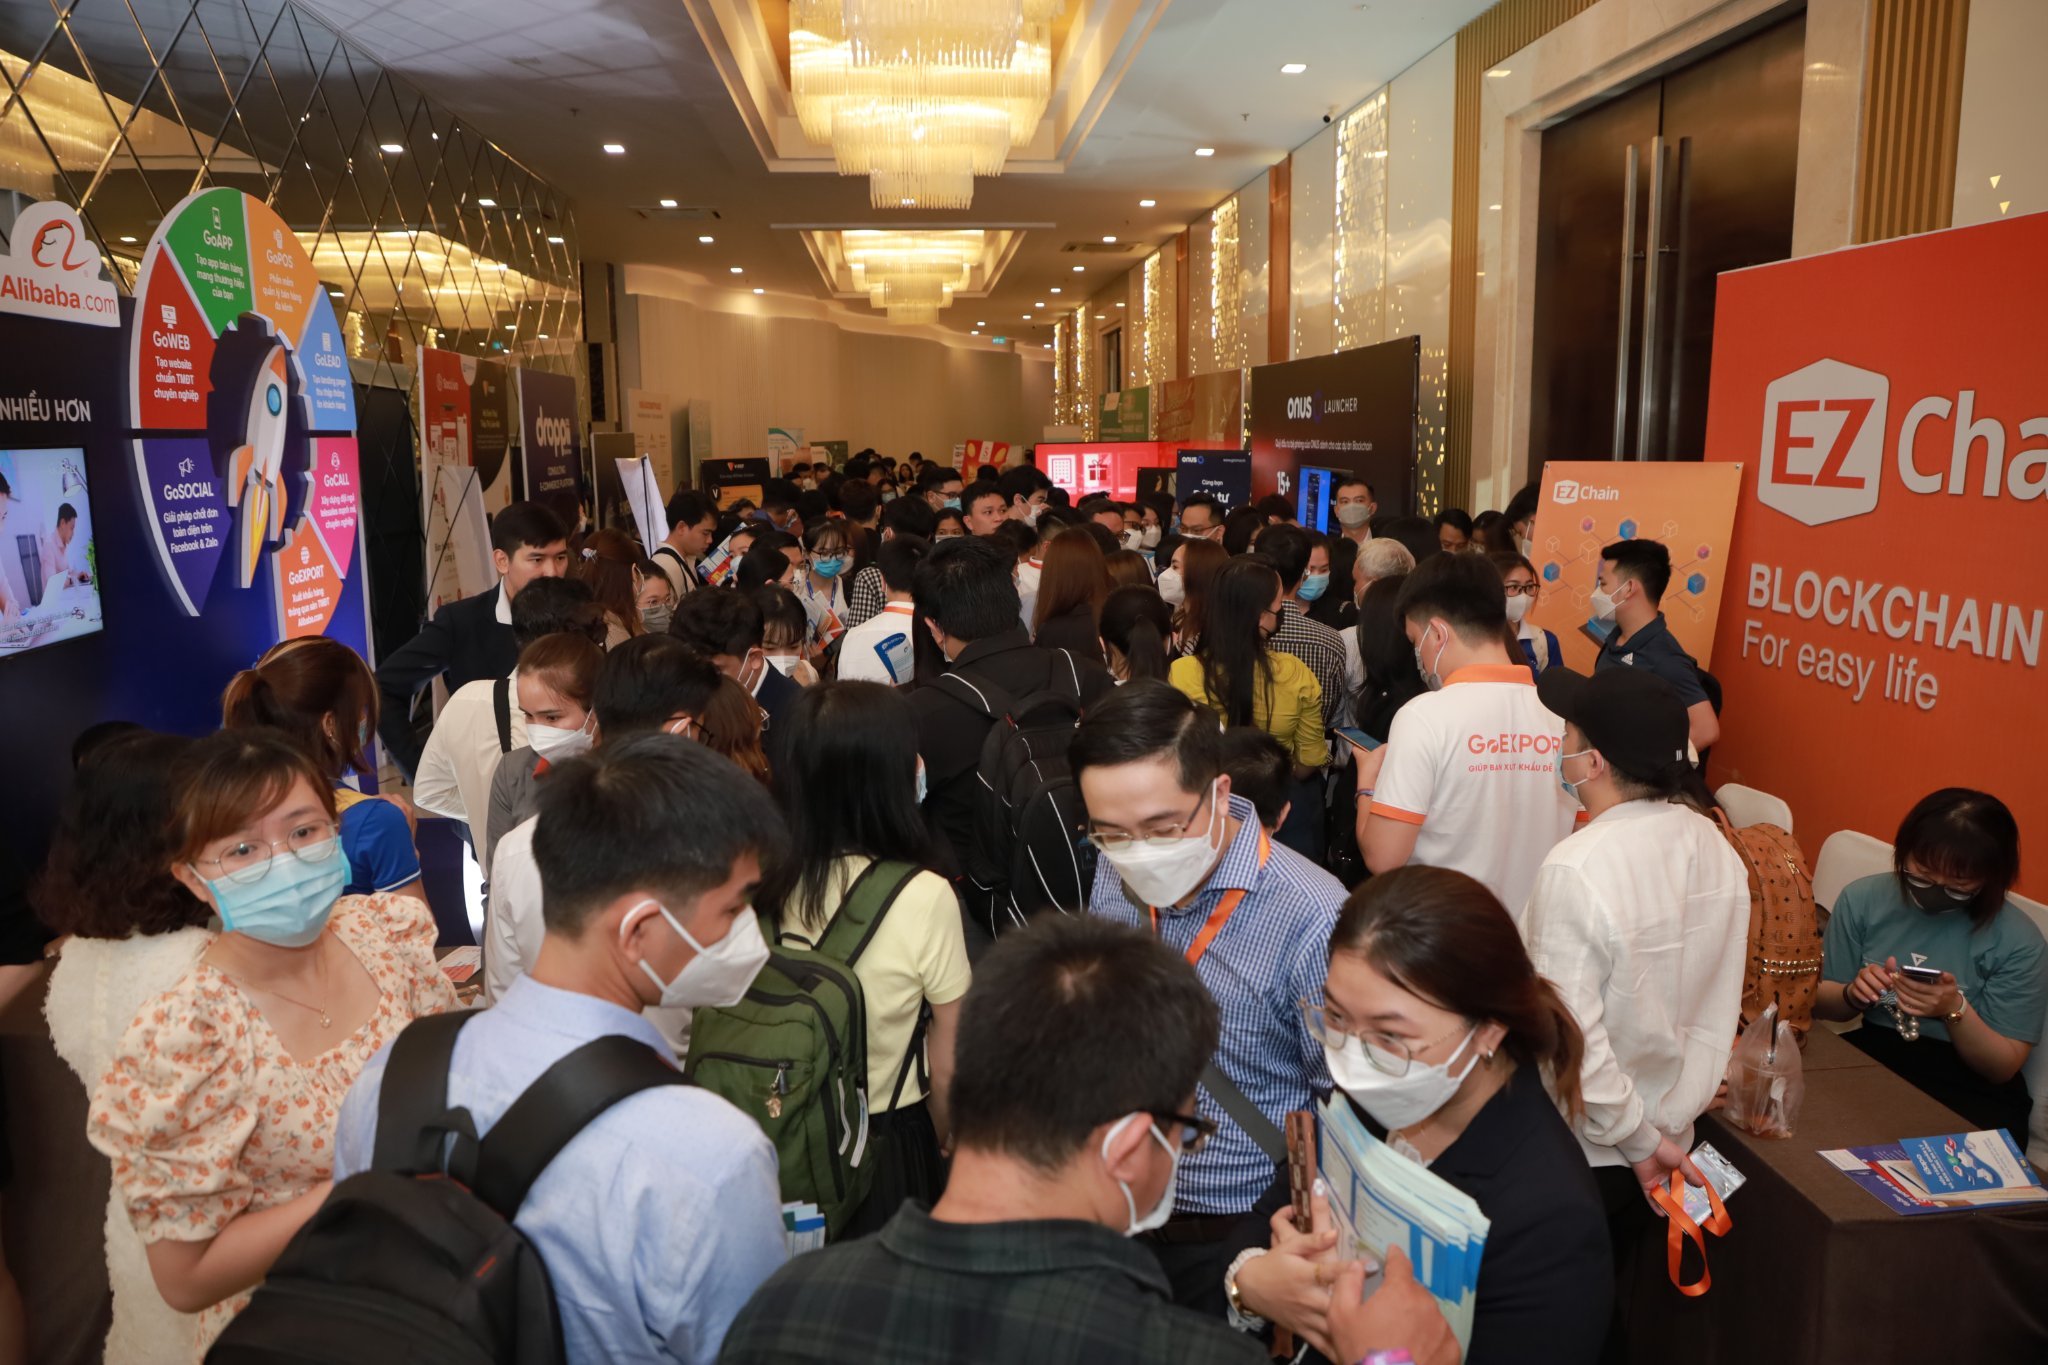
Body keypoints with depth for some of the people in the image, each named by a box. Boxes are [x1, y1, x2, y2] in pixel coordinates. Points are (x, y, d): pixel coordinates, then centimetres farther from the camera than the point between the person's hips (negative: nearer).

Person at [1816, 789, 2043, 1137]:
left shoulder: (2018, 942, -8)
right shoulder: (1862, 899, -3)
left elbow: (2004, 1068, -4)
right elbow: (1822, 1003, 9)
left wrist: (1956, 1010, -22)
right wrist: (1853, 995, -14)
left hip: (1969, 1090, -1)